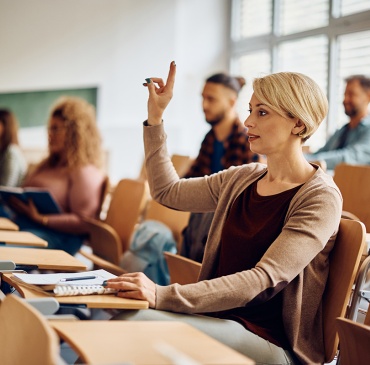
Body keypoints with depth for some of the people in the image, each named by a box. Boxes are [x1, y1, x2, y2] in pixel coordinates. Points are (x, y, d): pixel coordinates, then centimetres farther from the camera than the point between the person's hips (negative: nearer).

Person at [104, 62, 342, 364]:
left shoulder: (321, 198, -12)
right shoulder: (242, 180, 11)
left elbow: (264, 280, -22)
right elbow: (167, 191, 24)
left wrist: (164, 295, -30)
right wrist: (155, 116, 17)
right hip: (222, 320, 6)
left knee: (135, 321, -27)